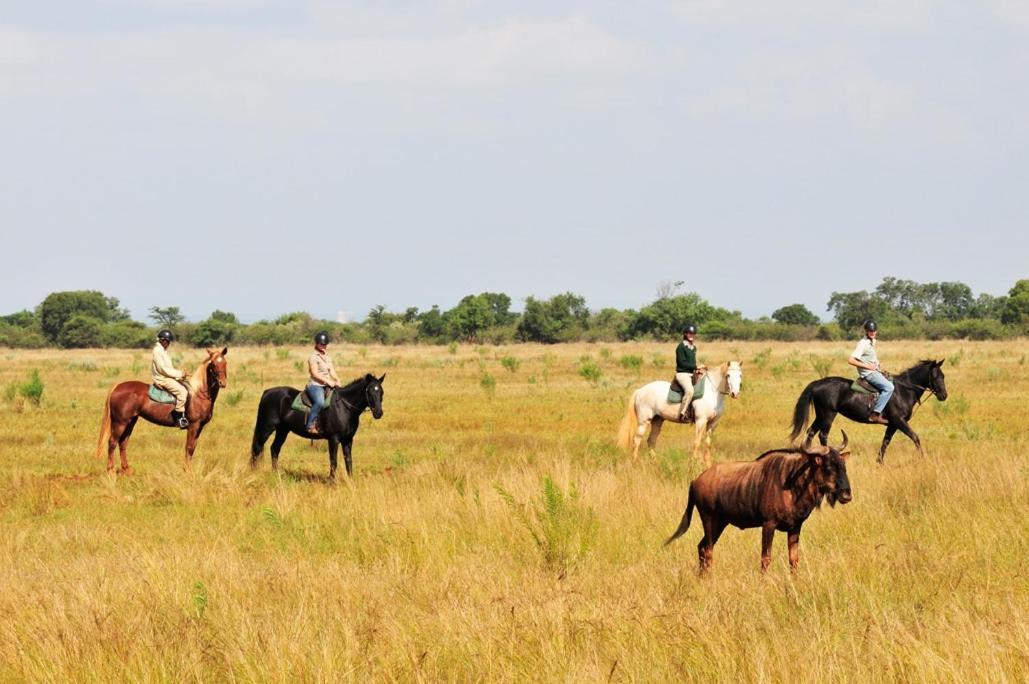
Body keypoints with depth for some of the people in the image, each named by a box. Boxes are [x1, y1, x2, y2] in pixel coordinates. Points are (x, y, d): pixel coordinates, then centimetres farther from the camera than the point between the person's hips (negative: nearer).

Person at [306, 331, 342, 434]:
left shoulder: (327, 358, 20)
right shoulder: (314, 357, -5)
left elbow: (332, 372, 15)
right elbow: (315, 374, -13)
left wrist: (337, 381, -5)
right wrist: (328, 381, -18)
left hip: (326, 386, 9)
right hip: (315, 385, -9)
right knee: (320, 402, -35)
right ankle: (310, 424, -31)